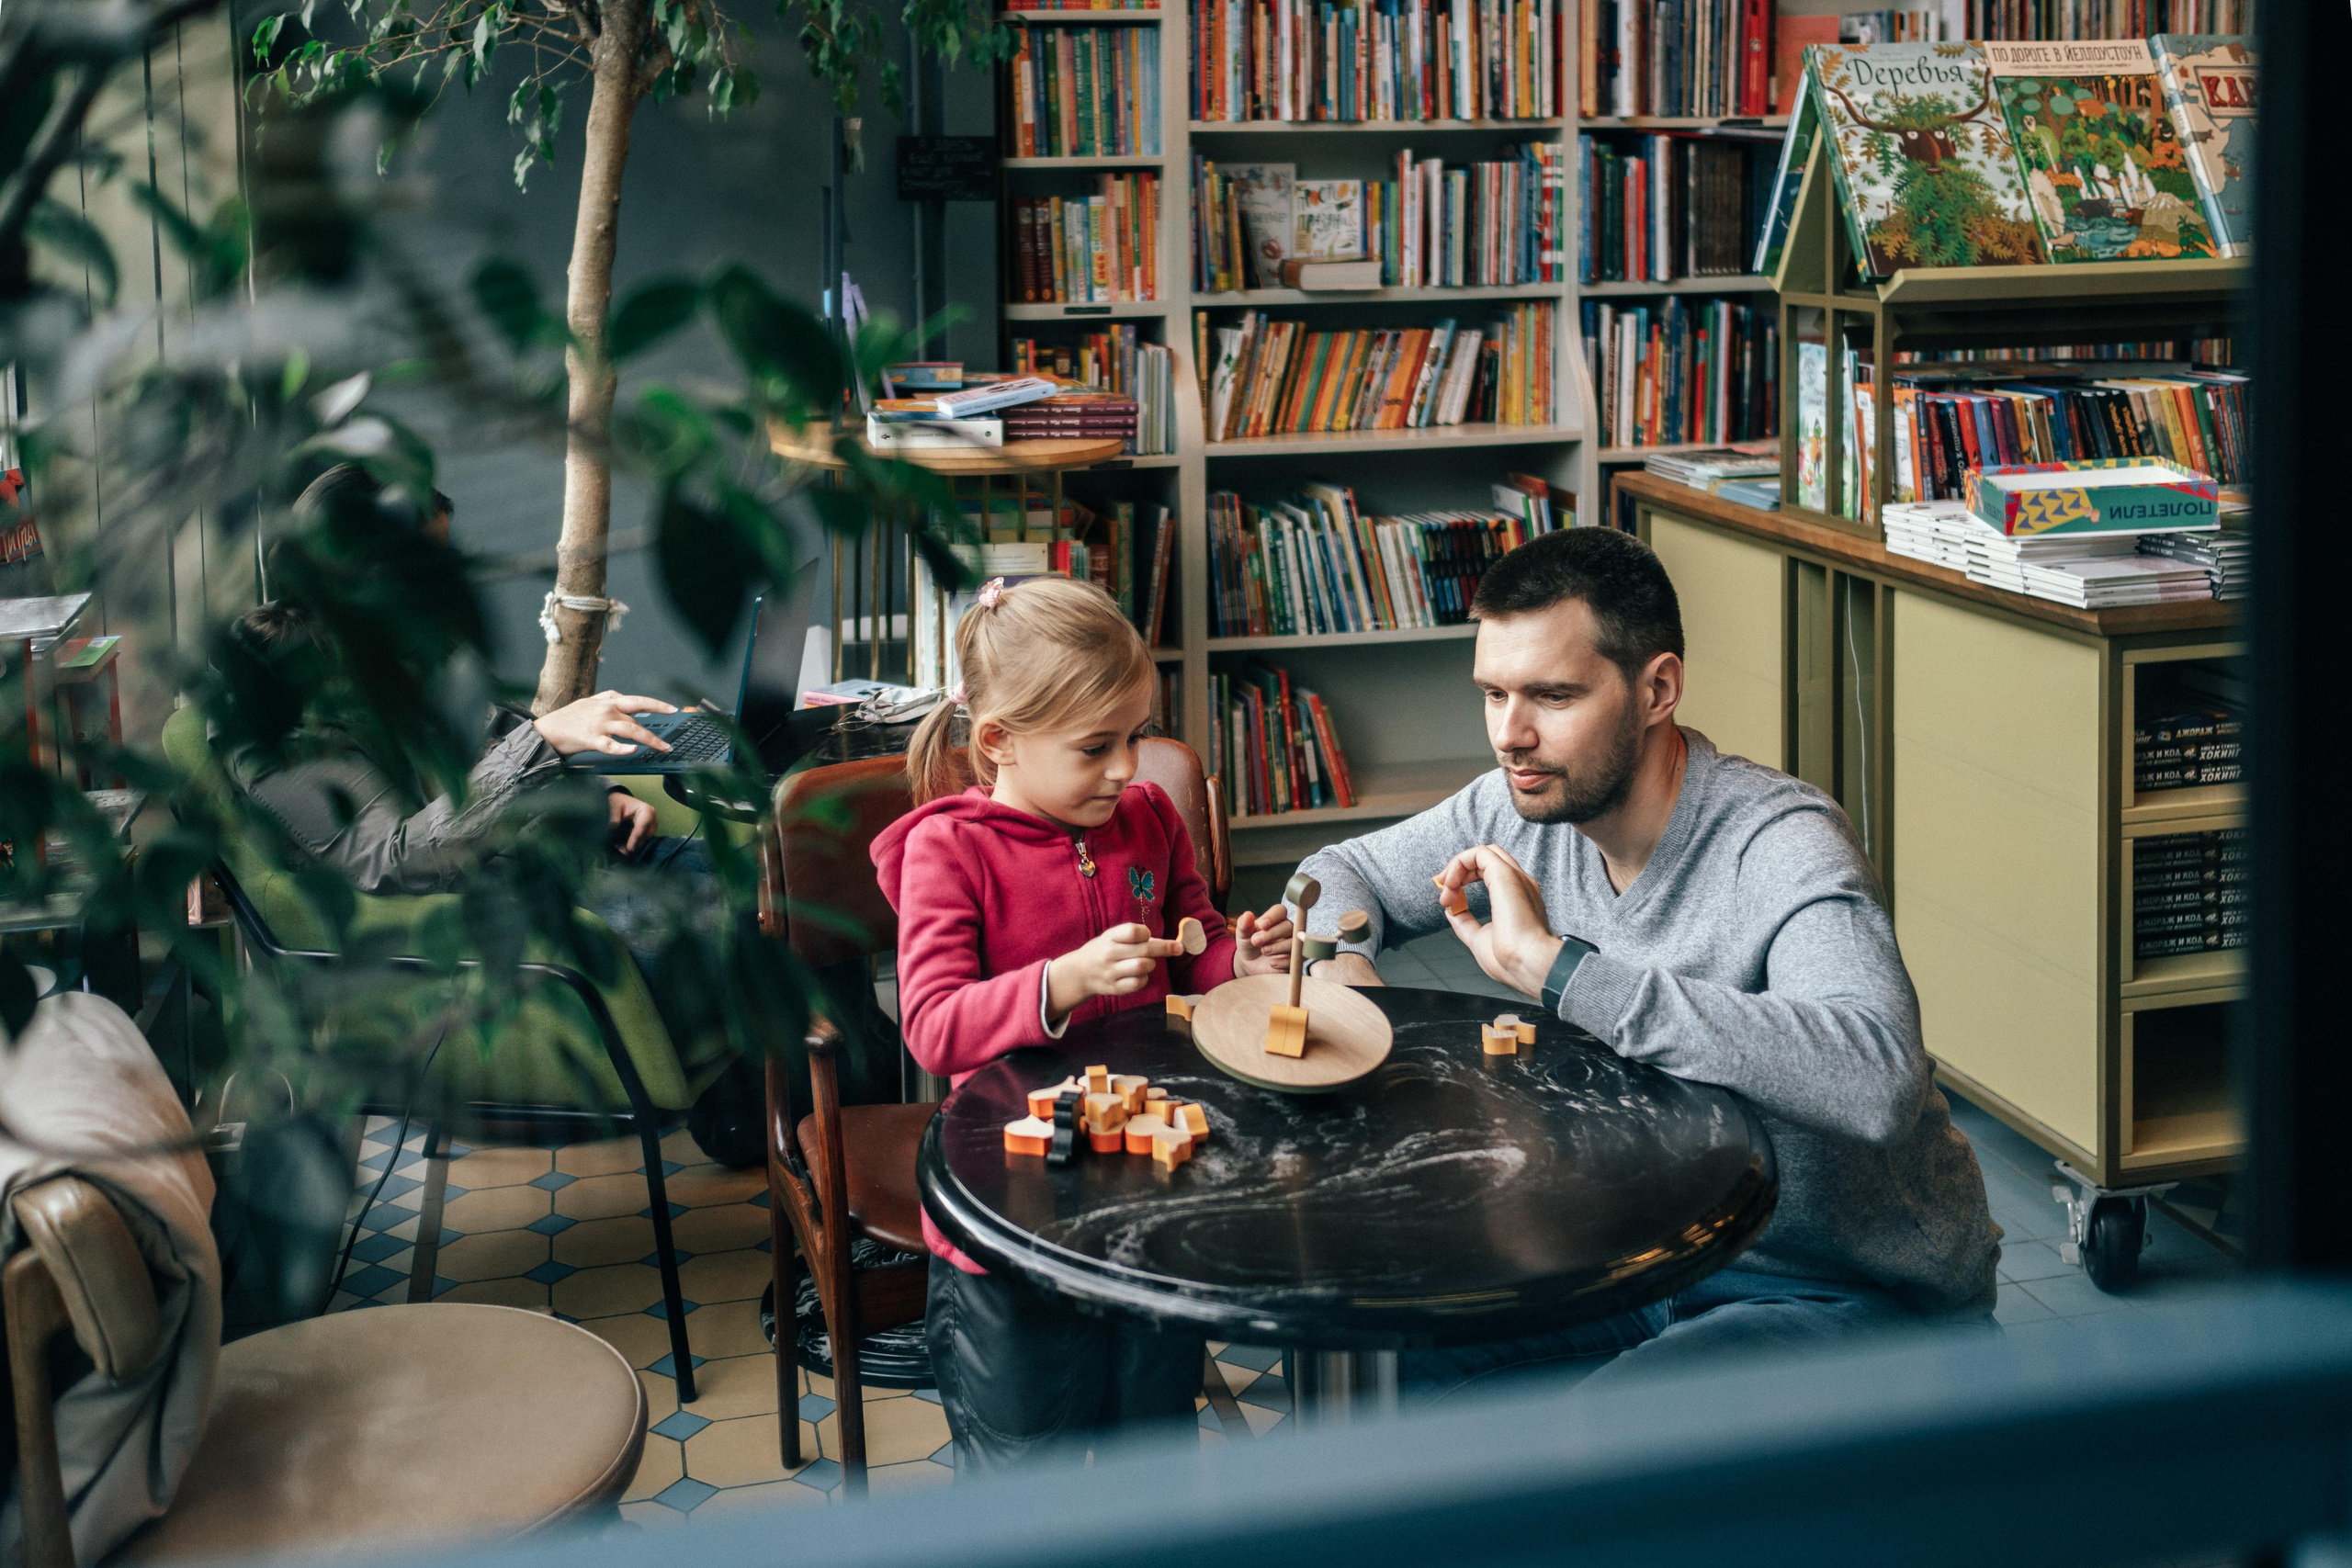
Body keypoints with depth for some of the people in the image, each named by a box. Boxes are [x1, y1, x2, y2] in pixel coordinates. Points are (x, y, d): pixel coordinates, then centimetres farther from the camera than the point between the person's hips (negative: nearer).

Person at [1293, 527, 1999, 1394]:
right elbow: (1341, 871, 16)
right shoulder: (1525, 808, -4)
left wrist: (1556, 965, -43)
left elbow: (1875, 1079, -46)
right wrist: (1339, 962, -11)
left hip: (1861, 1298, -7)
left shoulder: (1781, 847, -27)